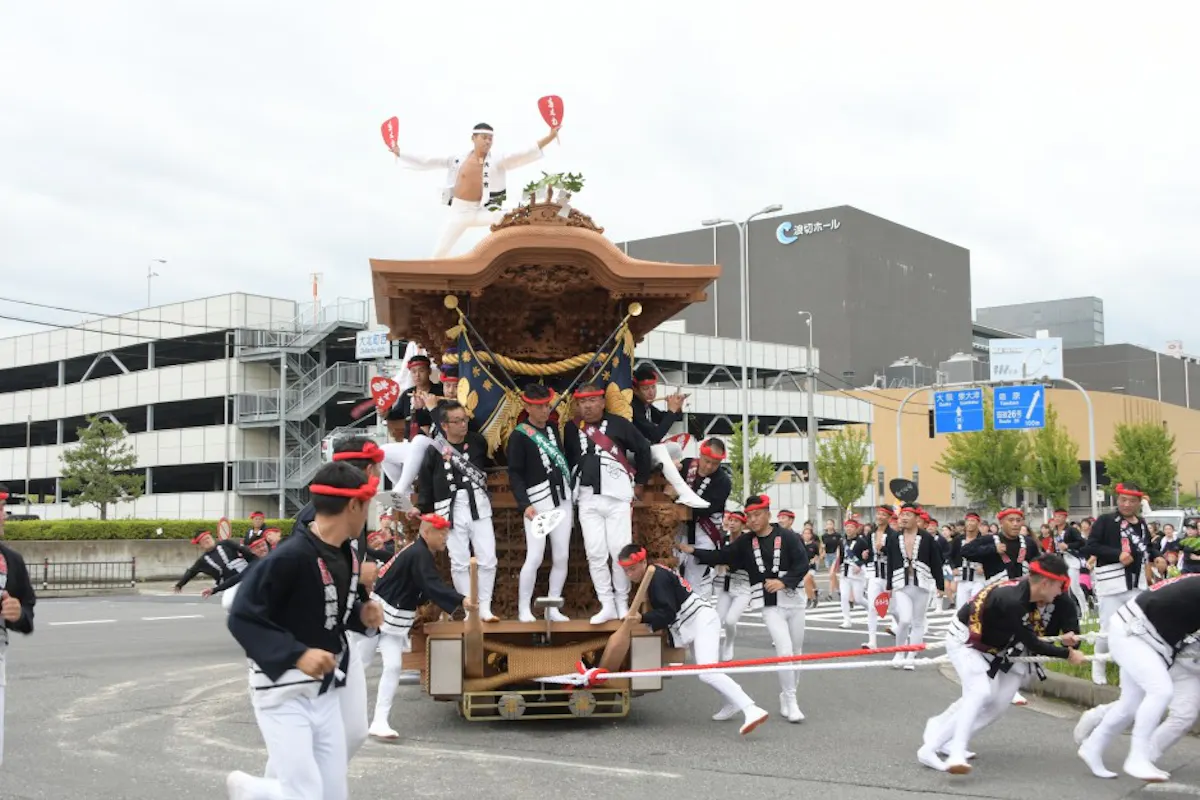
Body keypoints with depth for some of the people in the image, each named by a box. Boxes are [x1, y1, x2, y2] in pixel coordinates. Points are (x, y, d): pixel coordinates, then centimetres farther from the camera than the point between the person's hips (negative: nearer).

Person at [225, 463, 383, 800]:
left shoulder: (346, 555, 3)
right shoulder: (290, 556, -23)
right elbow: (241, 618, -22)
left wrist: (361, 611, 0)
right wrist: (296, 655, -30)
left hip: (325, 693, 8)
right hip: (283, 693, -8)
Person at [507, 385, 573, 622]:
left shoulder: (553, 427, 12)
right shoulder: (519, 436, -6)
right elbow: (515, 474, -8)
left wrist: (571, 498, 16)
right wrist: (524, 504, -18)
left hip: (562, 498, 6)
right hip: (537, 502, -6)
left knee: (561, 557, 4)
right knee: (535, 557, -10)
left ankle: (553, 608, 14)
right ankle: (524, 609, 4)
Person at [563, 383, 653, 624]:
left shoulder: (618, 423, -1)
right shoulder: (571, 430, 7)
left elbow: (643, 449, 6)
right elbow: (567, 460, 18)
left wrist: (639, 483, 8)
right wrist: (571, 488, 12)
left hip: (618, 497, -2)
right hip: (588, 500, 3)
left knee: (620, 552, -3)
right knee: (595, 554, -1)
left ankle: (622, 604, 11)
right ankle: (607, 606, 6)